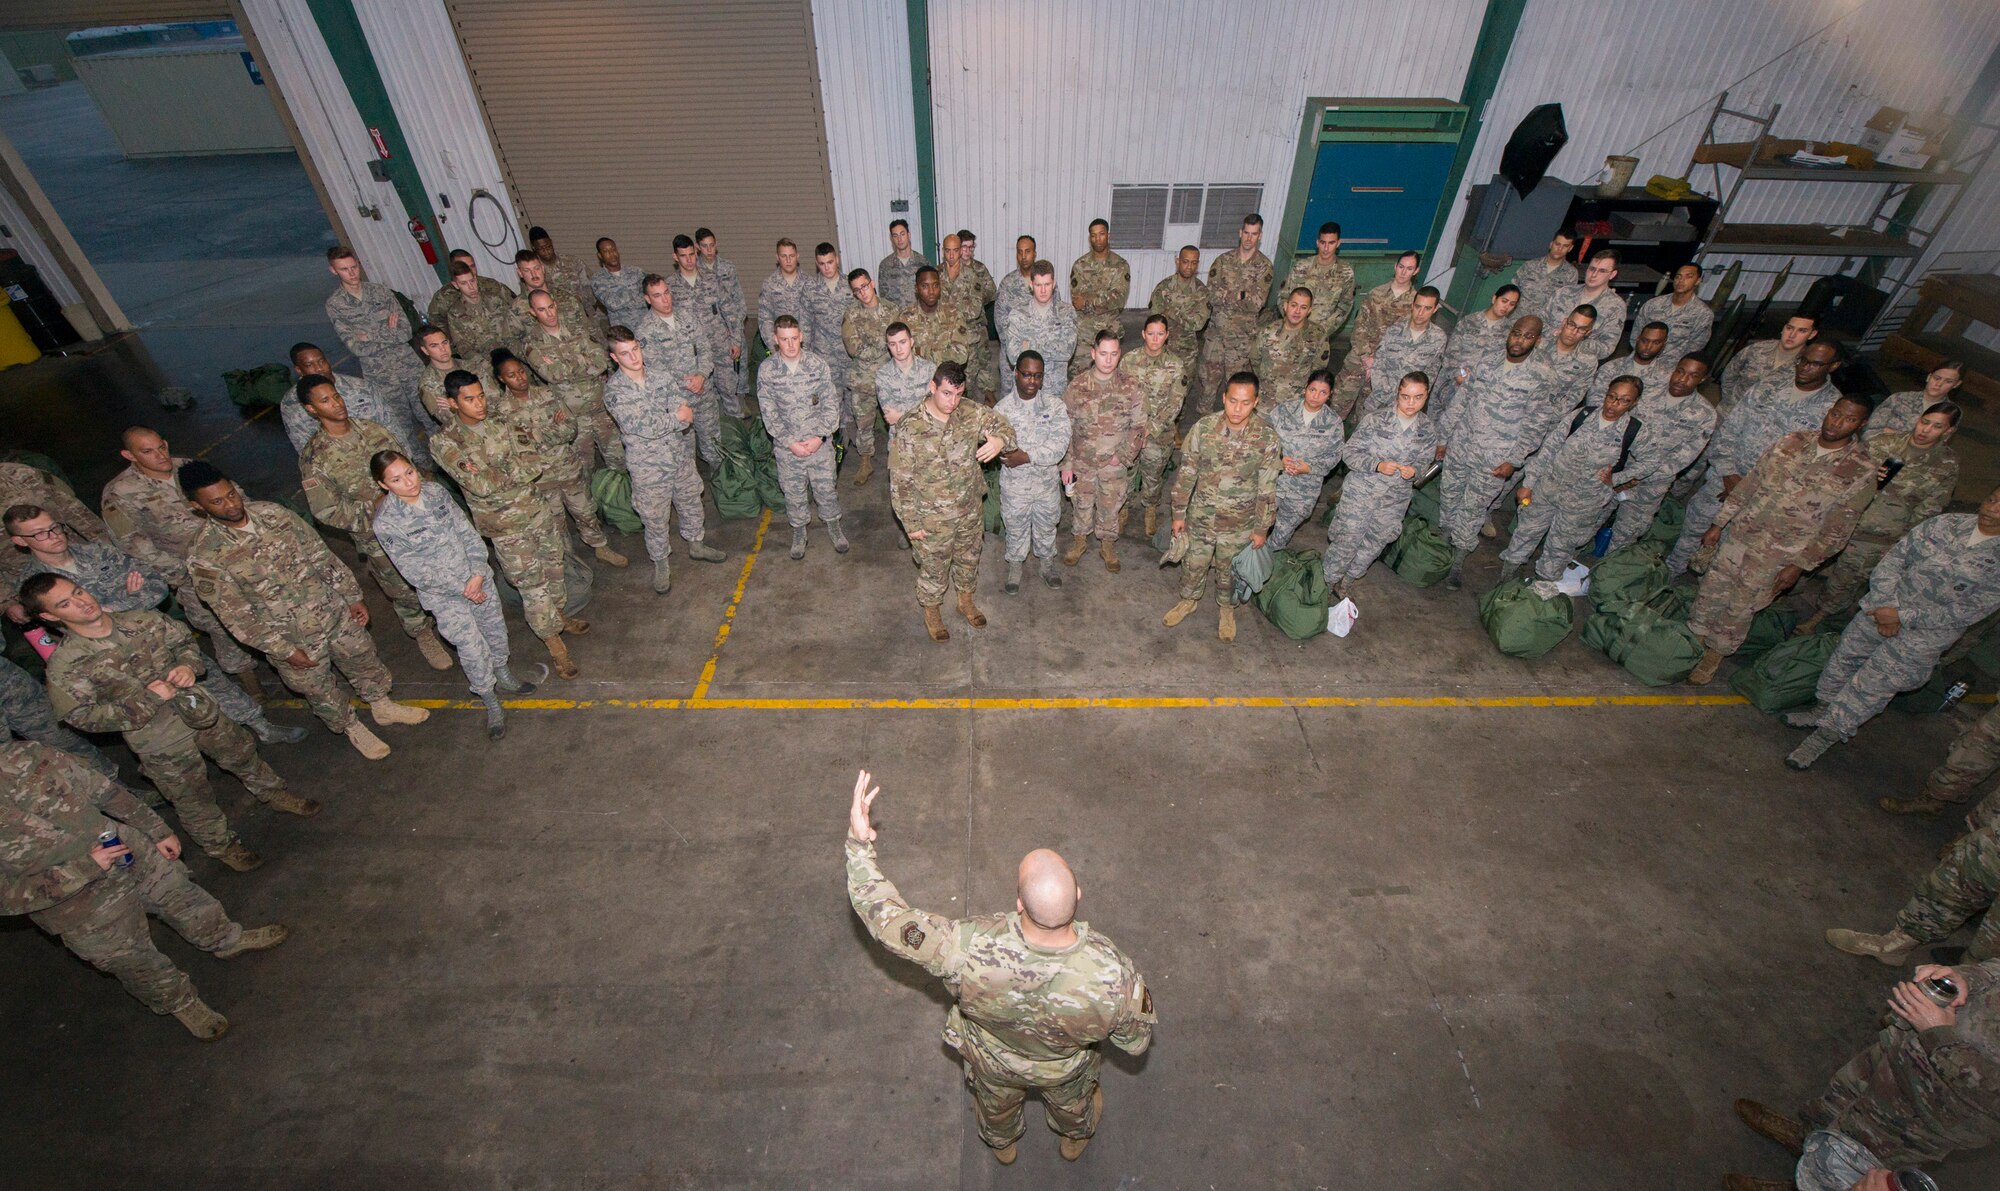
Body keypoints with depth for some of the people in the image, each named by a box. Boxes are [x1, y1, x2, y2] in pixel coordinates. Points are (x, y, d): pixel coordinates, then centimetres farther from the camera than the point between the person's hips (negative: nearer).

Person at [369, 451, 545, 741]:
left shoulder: (435, 490, -6)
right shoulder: (386, 523, -19)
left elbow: (468, 533, -3)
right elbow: (416, 572, -17)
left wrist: (478, 572, -14)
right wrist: (461, 588, -16)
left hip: (477, 579, 5)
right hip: (444, 597, -4)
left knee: (496, 632, 21)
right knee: (472, 650, 2)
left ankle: (504, 677, 48)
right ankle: (491, 704, 23)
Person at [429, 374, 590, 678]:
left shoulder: (501, 423, -1)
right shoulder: (446, 442, -14)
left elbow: (536, 463, -12)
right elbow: (481, 486, -25)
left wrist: (493, 475, -21)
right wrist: (516, 467, -15)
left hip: (539, 511, 5)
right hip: (506, 528, -4)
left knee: (553, 571, 22)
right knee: (532, 588, 4)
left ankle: (558, 614, 47)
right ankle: (553, 642, 21)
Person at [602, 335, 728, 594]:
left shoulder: (664, 376, -3)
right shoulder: (614, 391, -16)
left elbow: (683, 411, -12)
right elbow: (639, 427, -24)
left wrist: (659, 423, -30)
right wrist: (676, 417, -17)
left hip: (681, 458, 4)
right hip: (649, 468, -4)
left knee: (692, 506, 23)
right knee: (655, 521, 12)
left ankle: (695, 545, 48)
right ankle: (661, 565, 34)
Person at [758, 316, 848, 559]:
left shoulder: (817, 364, -8)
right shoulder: (766, 370, -9)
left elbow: (831, 404, -5)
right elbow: (769, 413, -7)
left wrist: (820, 437, -14)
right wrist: (790, 443, -14)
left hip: (819, 442, 0)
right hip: (787, 446, 0)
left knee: (826, 487, 12)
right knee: (793, 491, 14)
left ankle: (833, 525, 37)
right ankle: (799, 530, 37)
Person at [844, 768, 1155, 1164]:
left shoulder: (968, 950, -49)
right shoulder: (1112, 974, -44)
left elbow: (888, 920, -34)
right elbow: (1135, 1041, -22)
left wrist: (859, 841, -29)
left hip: (993, 1061, 0)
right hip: (1066, 1067, 0)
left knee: (996, 1103, 38)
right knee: (1072, 1100, 38)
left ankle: (1001, 1146, 70)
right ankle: (1075, 1139, 70)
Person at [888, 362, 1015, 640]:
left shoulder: (970, 412, -13)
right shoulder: (910, 429, -26)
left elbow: (1002, 425, -1)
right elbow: (901, 482, -18)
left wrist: (999, 440, -27)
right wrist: (911, 523, -13)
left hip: (970, 509, 5)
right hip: (933, 518, -4)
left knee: (969, 558, 27)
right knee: (934, 569, 18)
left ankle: (965, 600, 55)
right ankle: (931, 614, 45)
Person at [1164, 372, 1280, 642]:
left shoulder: (1267, 437, -19)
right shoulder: (1203, 427, -17)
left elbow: (1267, 489, -8)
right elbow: (1186, 473, -7)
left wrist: (1261, 528, -3)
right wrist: (1179, 513, -2)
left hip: (1239, 524, -1)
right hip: (1200, 517, 1)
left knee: (1229, 570, 21)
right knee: (1193, 564, 21)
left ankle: (1226, 608, 48)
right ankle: (1189, 600, 49)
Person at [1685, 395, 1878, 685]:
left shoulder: (1862, 471, -11)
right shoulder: (1794, 441, -1)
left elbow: (1837, 529, -9)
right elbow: (1751, 482, 5)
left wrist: (1799, 565, -11)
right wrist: (1719, 524, 5)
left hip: (1778, 557, -3)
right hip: (1740, 534, 3)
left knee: (1740, 609, 7)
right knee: (1711, 592, 11)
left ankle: (1715, 654, 27)